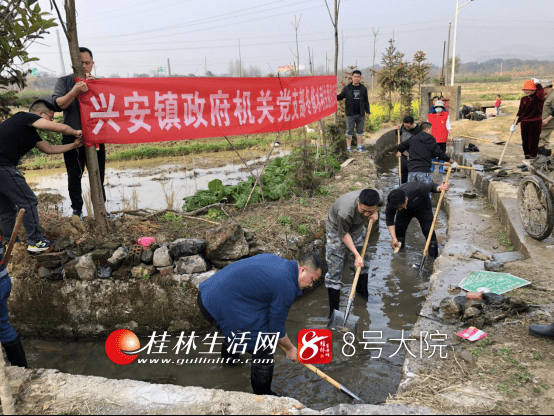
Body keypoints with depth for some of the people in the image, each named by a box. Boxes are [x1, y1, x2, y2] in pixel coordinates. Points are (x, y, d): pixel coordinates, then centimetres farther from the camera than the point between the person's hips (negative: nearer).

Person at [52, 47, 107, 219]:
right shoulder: (64, 82, 5)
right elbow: (57, 104, -10)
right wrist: (76, 91, -22)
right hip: (72, 139, 0)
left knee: (98, 177, 7)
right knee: (74, 178, 8)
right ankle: (77, 210, 21)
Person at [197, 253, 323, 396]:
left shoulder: (273, 259, 11)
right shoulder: (287, 288, -15)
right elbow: (276, 328, -6)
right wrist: (290, 348, 13)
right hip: (222, 308, -10)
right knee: (263, 351, 2)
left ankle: (229, 357, 67)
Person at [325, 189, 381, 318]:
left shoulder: (377, 197, -28)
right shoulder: (345, 212, -44)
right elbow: (344, 235, -25)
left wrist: (375, 213, -14)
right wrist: (356, 255, -22)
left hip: (357, 228, 6)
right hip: (337, 231, -5)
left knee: (362, 264, 20)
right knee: (334, 272, -5)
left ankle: (362, 290, 48)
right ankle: (334, 311, 4)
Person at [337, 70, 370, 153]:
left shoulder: (363, 89, 8)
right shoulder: (347, 88, 1)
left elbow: (366, 101, 13)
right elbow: (340, 97, 6)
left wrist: (367, 111, 9)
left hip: (360, 114, 2)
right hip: (350, 114, -2)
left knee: (360, 131, 11)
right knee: (349, 131, 3)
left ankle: (359, 146, 21)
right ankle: (348, 147, 13)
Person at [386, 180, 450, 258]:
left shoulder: (418, 189, -42)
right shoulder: (391, 203, -32)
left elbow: (431, 186, -20)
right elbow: (389, 220, -20)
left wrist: (439, 188, -41)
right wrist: (394, 238, -23)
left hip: (423, 208, -2)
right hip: (405, 211, 2)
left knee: (429, 232, -11)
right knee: (398, 230, -5)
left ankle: (434, 257, 2)